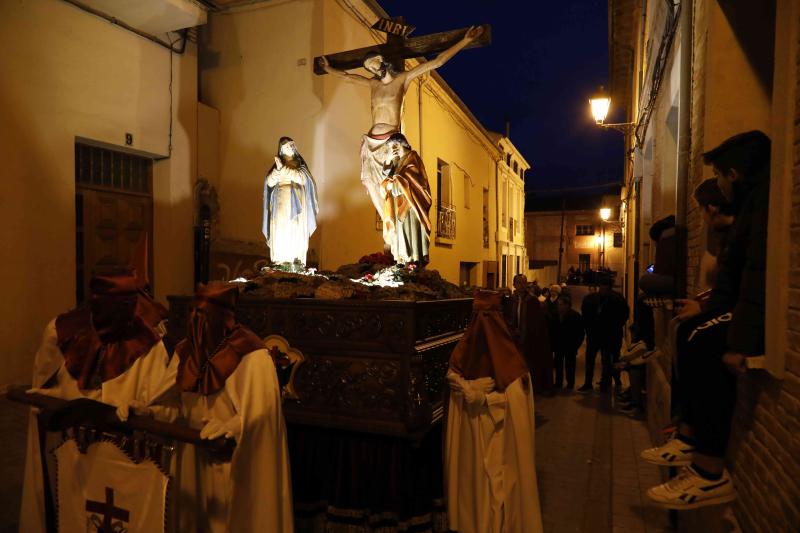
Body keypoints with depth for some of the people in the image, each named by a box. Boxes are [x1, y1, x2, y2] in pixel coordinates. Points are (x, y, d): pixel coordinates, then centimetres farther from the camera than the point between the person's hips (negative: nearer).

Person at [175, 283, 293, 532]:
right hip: (200, 457, 6)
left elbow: (260, 408, -27)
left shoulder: (251, 354, -20)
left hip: (241, 459, -6)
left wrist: (229, 426, -42)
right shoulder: (188, 351, 2)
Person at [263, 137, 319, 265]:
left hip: (296, 203, -1)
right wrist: (278, 169, -15)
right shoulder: (277, 163, 13)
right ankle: (281, 261, -5)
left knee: (296, 231, -7)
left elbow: (301, 178, -10)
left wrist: (283, 168, -14)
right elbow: (269, 182, 1)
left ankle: (296, 261, -6)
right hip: (281, 203, 1)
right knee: (280, 230, -7)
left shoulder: (299, 163, 10)